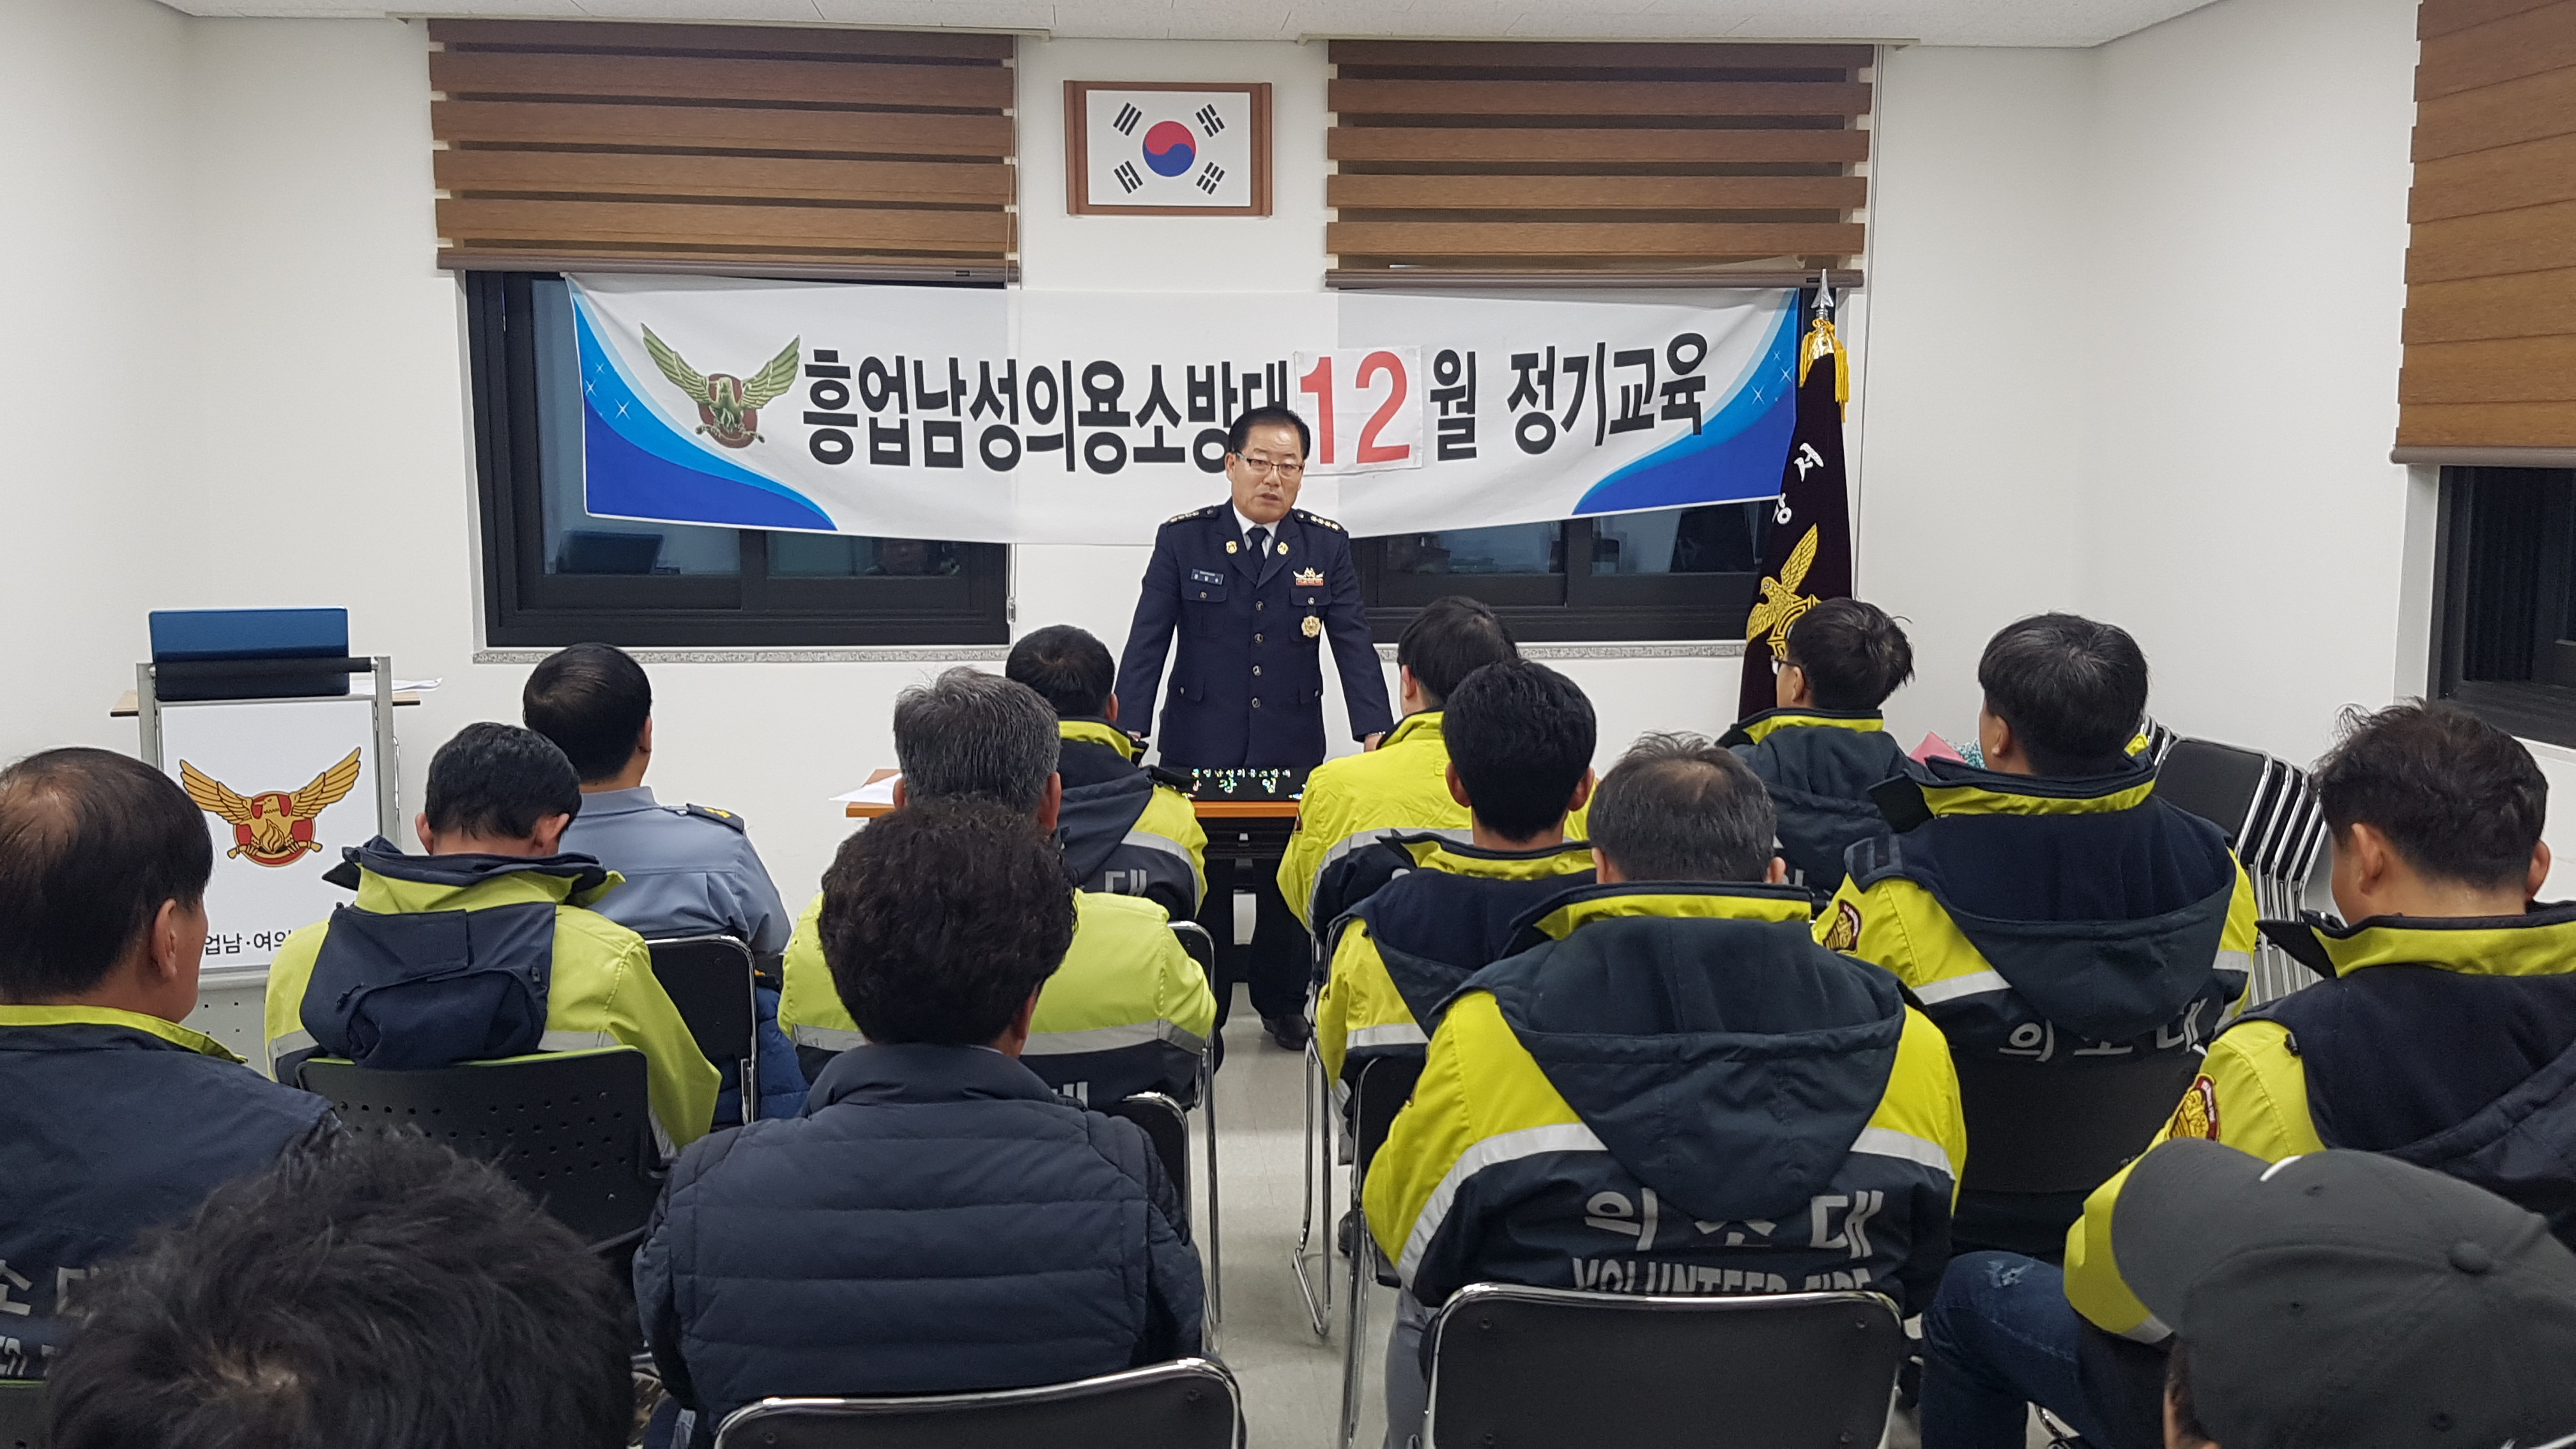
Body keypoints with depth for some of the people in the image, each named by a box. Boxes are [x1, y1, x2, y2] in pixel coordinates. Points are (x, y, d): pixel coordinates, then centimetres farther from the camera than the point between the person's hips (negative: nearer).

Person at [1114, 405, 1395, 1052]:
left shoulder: (1327, 546, 3)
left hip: (1291, 746, 1)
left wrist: (1375, 733, -15)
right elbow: (1148, 641, -3)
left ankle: (1282, 1002, 29)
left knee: (1288, 882, 10)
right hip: (1198, 744, -1)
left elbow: (1353, 643, -2)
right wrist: (1130, 733, -12)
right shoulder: (1183, 539, -1)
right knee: (1200, 884, 4)